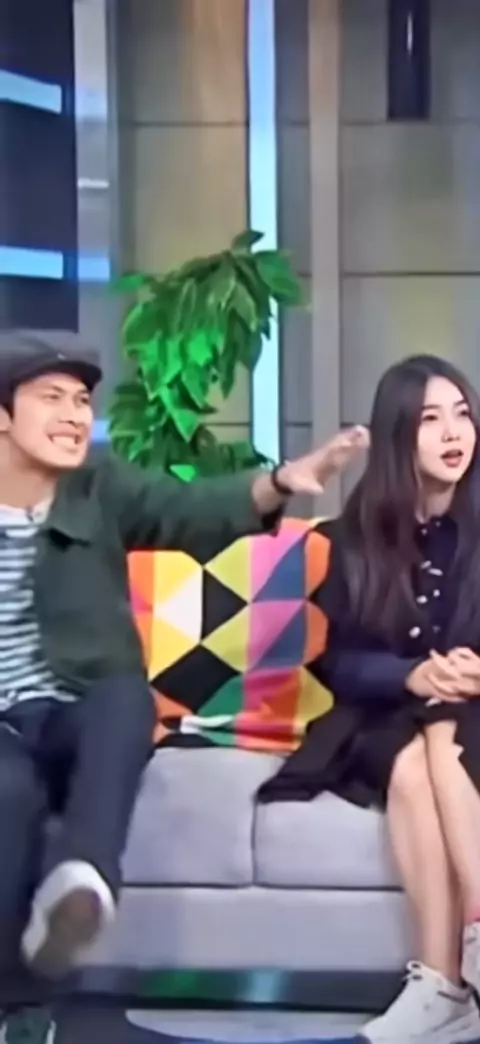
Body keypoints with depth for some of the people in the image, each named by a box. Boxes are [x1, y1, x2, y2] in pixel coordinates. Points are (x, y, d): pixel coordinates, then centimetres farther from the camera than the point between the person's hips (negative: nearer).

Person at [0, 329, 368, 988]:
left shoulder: (103, 488, 4)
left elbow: (194, 510, -13)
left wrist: (281, 482, -32)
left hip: (81, 718, 1)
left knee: (126, 695, -34)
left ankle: (79, 879, -55)